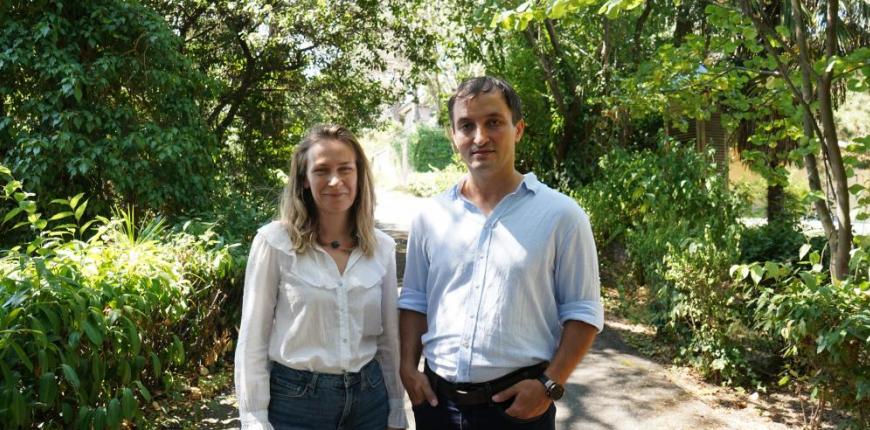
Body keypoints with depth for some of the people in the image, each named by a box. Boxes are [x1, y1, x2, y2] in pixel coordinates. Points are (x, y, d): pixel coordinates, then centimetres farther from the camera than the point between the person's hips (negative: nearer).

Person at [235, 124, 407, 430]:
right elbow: (253, 339, -7)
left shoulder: (382, 247, 0)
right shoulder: (274, 242, -11)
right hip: (295, 400, -3)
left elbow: (389, 336, 7)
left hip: (369, 397, 3)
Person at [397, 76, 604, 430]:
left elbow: (582, 311, -4)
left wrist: (551, 384, -12)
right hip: (437, 398, 3)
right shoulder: (430, 216, 2)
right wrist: (408, 367, 1)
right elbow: (415, 300, 11)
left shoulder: (560, 215, -7)